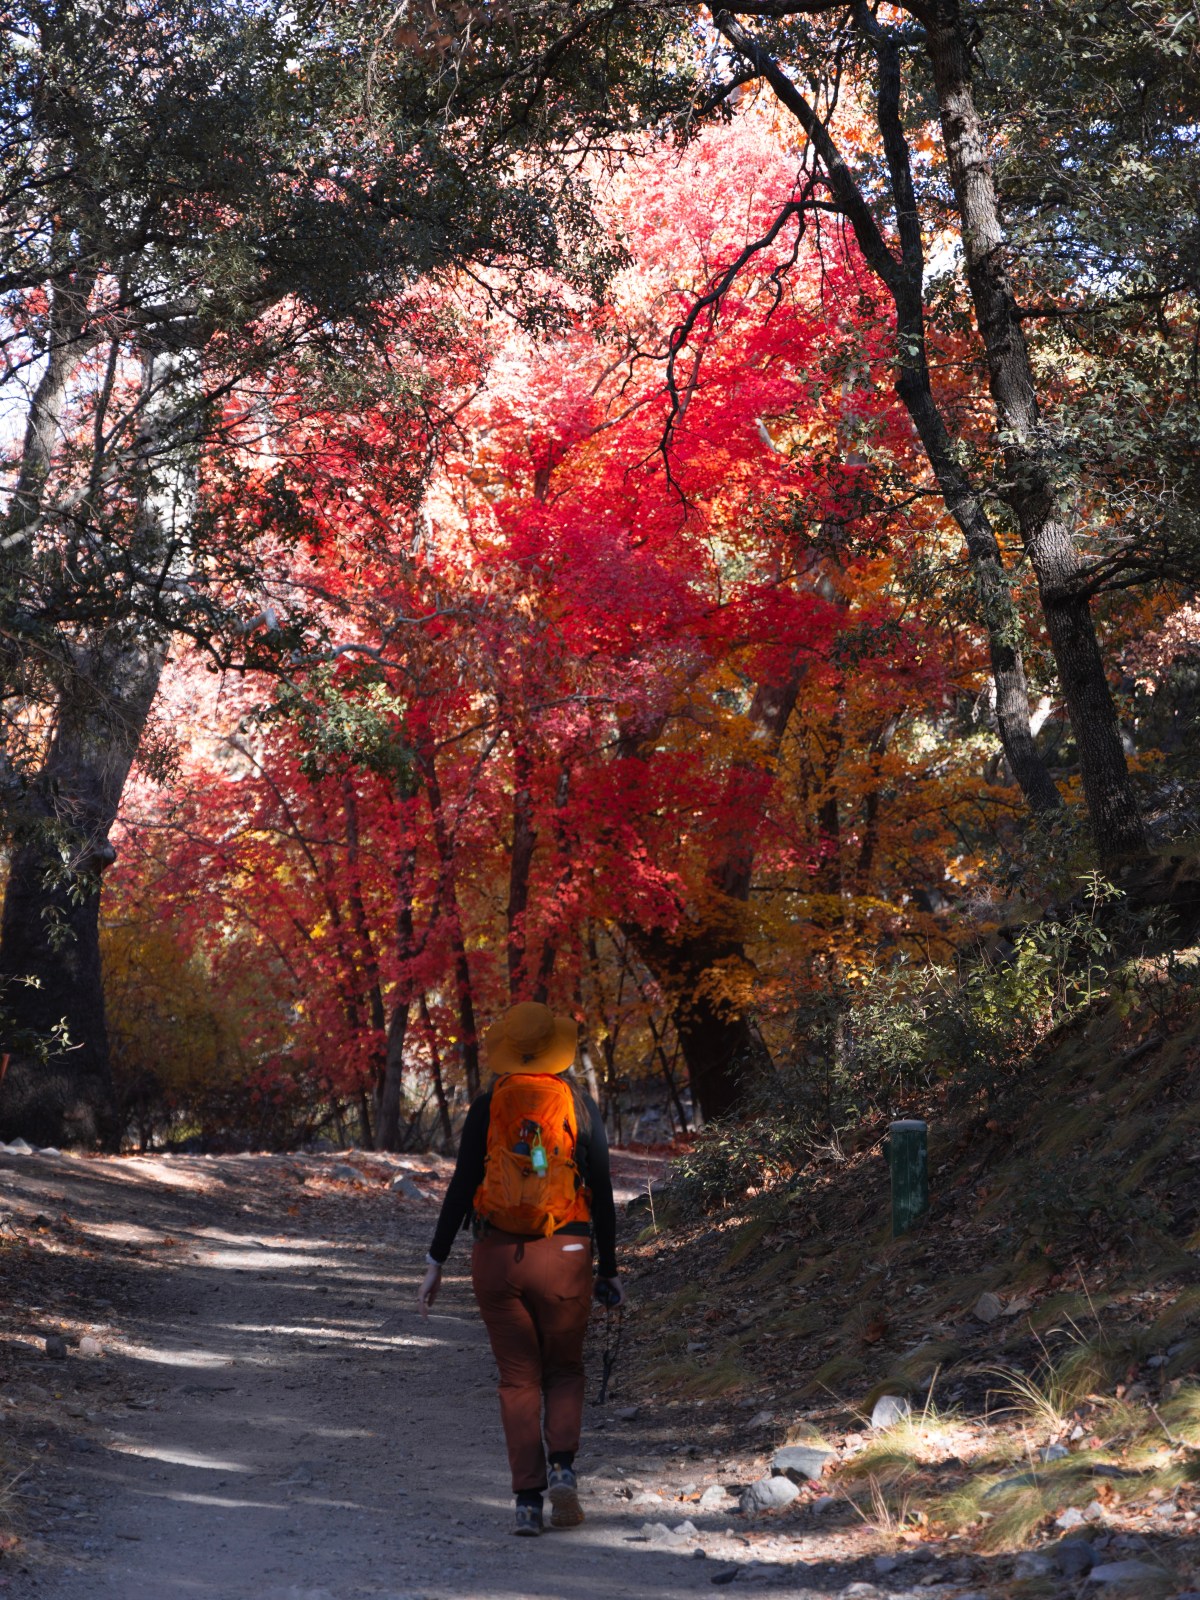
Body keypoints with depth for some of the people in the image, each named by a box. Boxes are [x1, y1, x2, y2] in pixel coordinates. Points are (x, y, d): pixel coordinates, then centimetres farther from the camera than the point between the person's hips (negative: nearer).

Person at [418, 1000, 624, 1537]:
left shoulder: (486, 1107, 0)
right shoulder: (580, 1107, 0)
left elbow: (461, 1189, -2)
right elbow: (602, 1195, 1)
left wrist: (436, 1262, 5)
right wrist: (609, 1270, 9)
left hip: (497, 1256, 0)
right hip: (565, 1257, 0)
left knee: (518, 1379, 9)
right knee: (564, 1371, 17)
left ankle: (527, 1500, 2)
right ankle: (563, 1464, -7)